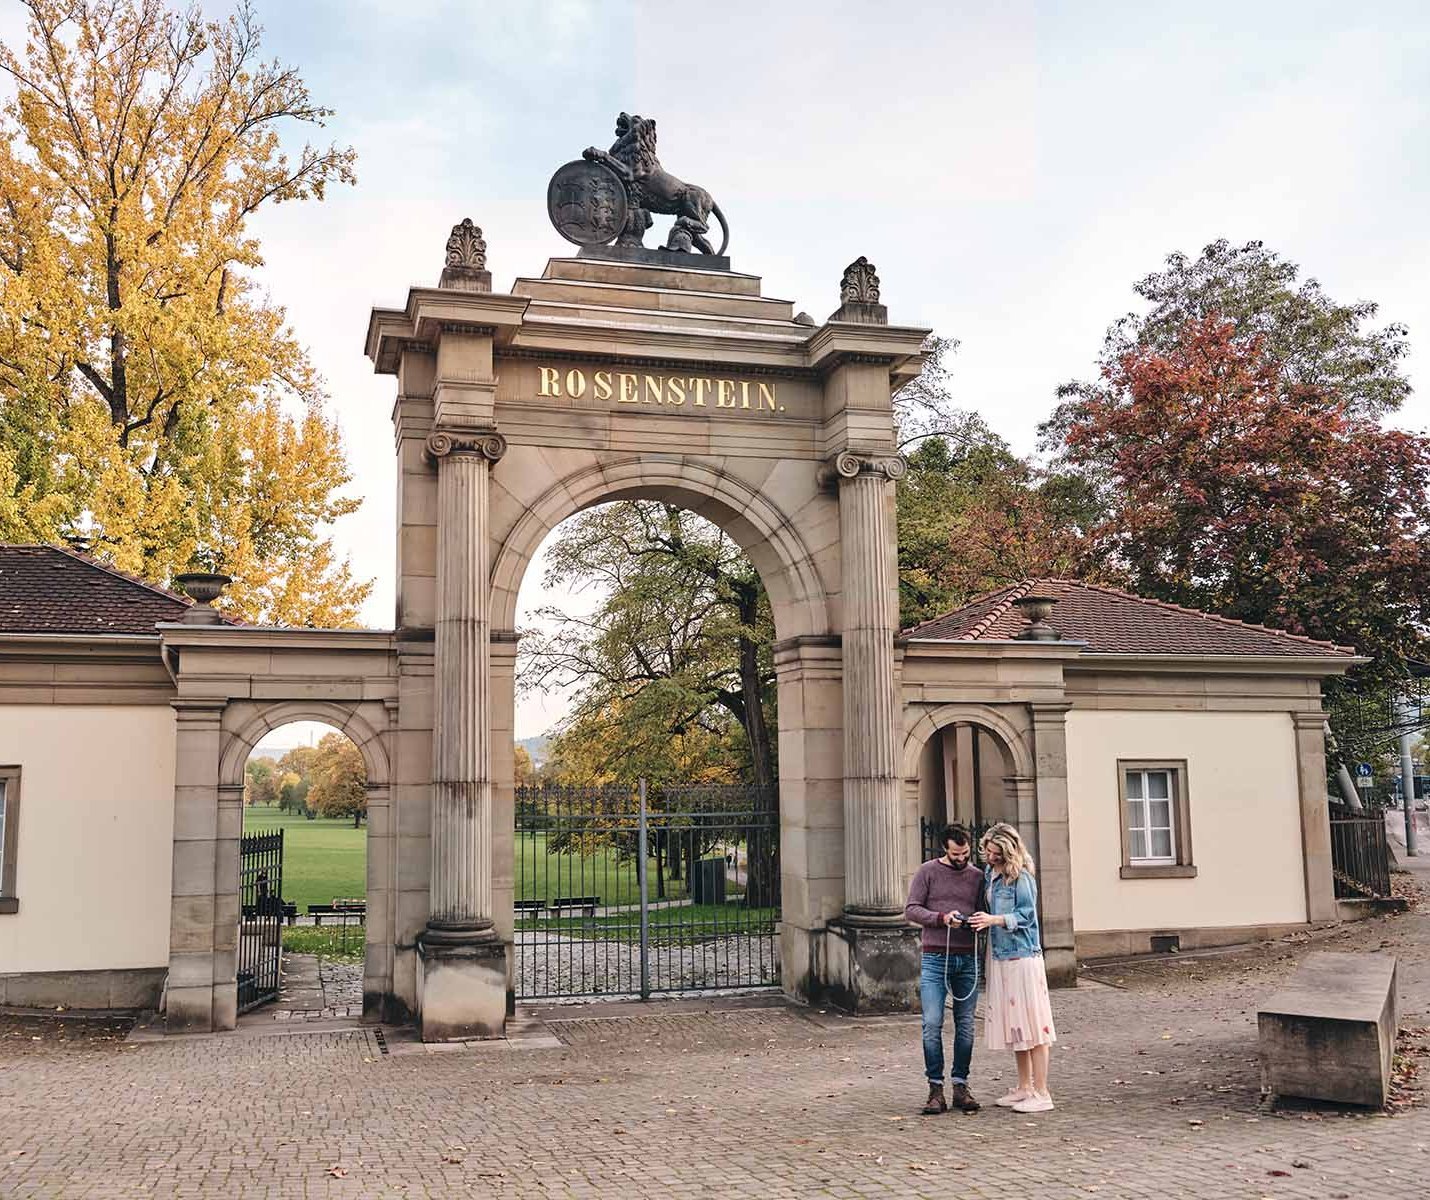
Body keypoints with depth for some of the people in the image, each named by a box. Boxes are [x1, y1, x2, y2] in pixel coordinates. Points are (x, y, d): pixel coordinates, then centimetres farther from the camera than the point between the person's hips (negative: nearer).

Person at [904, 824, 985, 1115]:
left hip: (967, 959, 3)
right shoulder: (928, 872, 2)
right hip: (935, 958, -3)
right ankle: (936, 1089, 0)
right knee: (932, 1025, -7)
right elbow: (911, 909, -3)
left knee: (965, 1026, 4)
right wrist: (942, 918, -16)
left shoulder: (977, 876, 12)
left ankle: (960, 1086, 13)